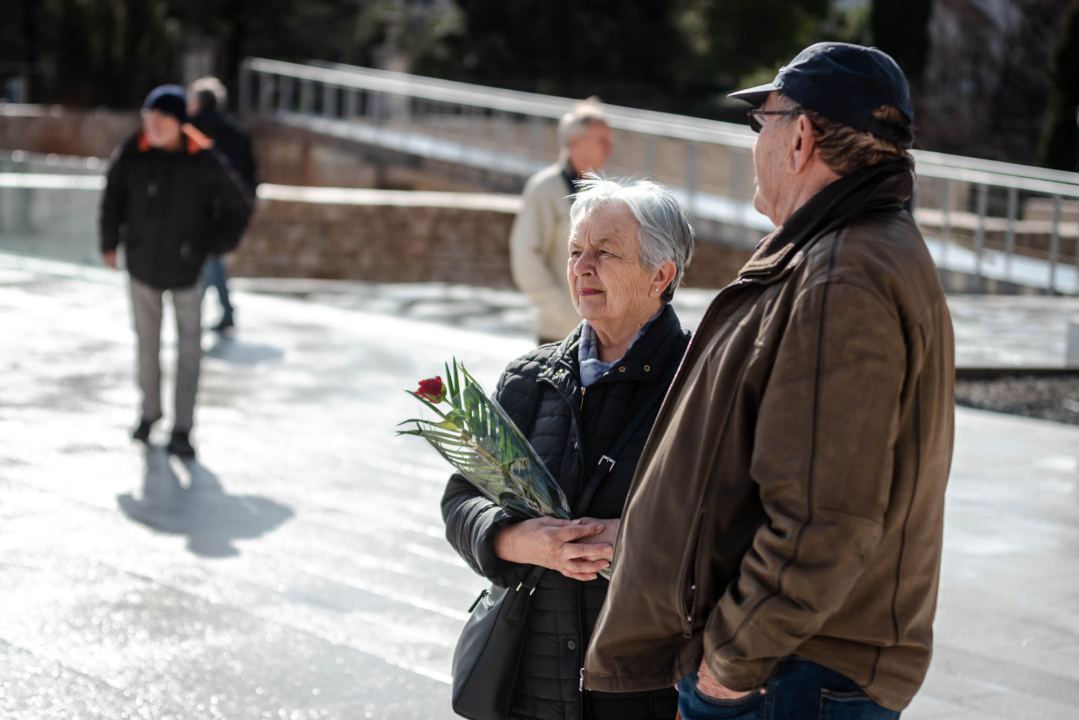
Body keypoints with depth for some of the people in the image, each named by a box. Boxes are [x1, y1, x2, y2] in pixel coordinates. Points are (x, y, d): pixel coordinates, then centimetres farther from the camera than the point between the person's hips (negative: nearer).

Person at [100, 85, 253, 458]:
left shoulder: (204, 161, -15)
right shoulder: (132, 154, -11)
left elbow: (239, 206, -1)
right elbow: (113, 196, 7)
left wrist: (215, 246, -1)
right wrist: (110, 242, 8)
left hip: (187, 268, -2)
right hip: (142, 263, 2)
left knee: (190, 347, -3)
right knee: (147, 342, 13)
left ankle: (182, 429, 3)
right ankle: (150, 413, 31)